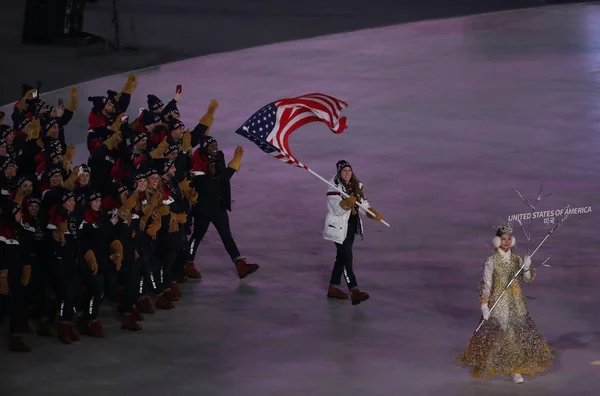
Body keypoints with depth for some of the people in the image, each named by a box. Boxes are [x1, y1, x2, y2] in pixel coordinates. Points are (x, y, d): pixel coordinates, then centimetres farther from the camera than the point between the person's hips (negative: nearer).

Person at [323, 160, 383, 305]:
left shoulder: (356, 186, 8)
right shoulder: (334, 188, -15)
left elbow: (363, 204, 8)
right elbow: (338, 209, -23)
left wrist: (373, 213, -10)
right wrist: (347, 203, -42)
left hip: (352, 227, 8)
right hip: (339, 228, -8)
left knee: (342, 257, 15)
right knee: (347, 258, -13)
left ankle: (333, 288, 26)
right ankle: (354, 291, -20)